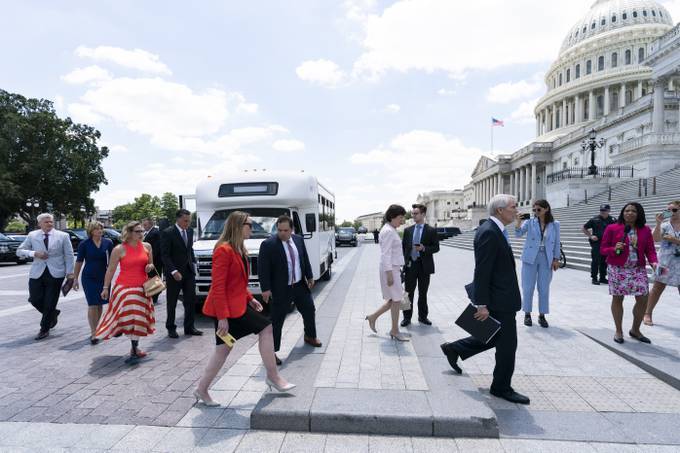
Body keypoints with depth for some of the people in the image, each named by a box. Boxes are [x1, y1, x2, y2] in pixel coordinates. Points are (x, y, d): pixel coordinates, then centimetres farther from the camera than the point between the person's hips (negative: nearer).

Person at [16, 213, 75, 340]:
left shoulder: (63, 236, 1)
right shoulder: (32, 235, 6)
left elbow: (69, 255, 1)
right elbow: (19, 251, 8)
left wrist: (69, 272, -5)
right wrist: (34, 253, -11)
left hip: (55, 273, -2)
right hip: (37, 273, 2)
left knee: (50, 303, 2)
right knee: (35, 299, -1)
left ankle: (44, 329, 18)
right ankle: (53, 313, 30)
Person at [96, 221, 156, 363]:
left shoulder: (147, 247, 4)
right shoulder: (119, 249, -8)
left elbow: (150, 264, 17)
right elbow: (110, 270, -4)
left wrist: (150, 266, -6)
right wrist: (105, 287, -4)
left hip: (142, 287, 4)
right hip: (124, 287, -4)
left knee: (138, 318, 10)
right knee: (129, 316, -6)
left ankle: (134, 348, 24)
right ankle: (134, 349, 5)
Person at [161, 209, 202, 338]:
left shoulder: (190, 231, 8)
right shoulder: (167, 233, -12)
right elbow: (165, 255, -14)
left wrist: (193, 263, 7)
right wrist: (174, 271, -20)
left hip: (189, 272, 6)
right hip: (174, 274, -6)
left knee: (191, 300, 7)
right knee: (172, 303, 7)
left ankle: (189, 327, 17)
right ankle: (171, 328, 20)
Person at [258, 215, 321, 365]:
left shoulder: (299, 240, 2)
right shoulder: (268, 244, -16)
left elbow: (305, 259, 12)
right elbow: (262, 268, -15)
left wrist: (309, 277, 11)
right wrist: (265, 288, -18)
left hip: (300, 285, 6)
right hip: (281, 289, -6)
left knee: (309, 310, 20)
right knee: (276, 320, -1)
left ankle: (310, 336, 44)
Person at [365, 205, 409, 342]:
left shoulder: (391, 230, 14)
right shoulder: (388, 231, -16)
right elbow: (385, 254, -21)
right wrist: (389, 273, -23)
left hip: (394, 268, 10)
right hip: (390, 269, -10)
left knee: (394, 300, 15)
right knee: (396, 300, 0)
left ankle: (373, 317, 24)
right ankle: (395, 331, 12)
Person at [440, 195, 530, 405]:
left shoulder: (494, 230, 11)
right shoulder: (488, 232, -21)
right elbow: (482, 271, -23)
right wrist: (482, 305, -22)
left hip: (503, 297, 10)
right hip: (499, 300, -10)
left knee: (496, 337, 22)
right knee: (507, 344, 4)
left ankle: (454, 349, 33)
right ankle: (502, 388, 22)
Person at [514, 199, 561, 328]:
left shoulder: (555, 224, 2)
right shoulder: (530, 222, -2)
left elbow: (557, 243, 5)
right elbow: (518, 233, -14)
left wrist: (556, 259, 1)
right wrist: (518, 221, -31)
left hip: (546, 259, 1)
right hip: (530, 258, -1)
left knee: (544, 289, 6)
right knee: (528, 287, 5)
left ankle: (542, 315, 19)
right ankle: (527, 314, 18)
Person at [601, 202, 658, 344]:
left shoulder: (645, 230, 6)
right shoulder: (612, 228, -4)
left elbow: (650, 250, 4)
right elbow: (603, 249, -1)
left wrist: (653, 262, -15)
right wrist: (614, 249, -21)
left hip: (638, 269, 3)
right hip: (617, 269, -3)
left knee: (643, 299, 1)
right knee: (617, 298, 3)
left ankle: (635, 330, 22)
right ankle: (619, 331, 18)